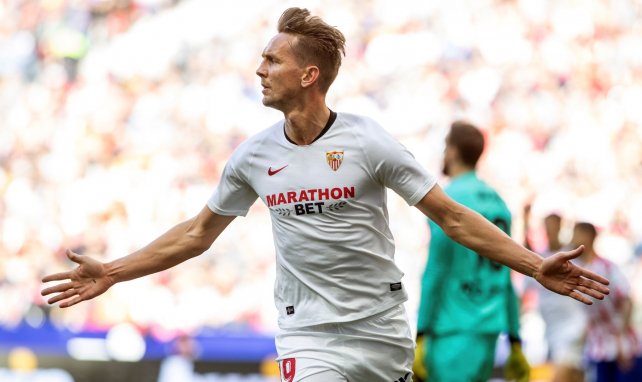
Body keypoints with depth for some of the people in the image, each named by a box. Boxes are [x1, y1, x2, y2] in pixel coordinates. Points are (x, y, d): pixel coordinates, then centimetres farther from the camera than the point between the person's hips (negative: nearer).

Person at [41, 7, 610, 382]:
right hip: (309, 335, 1)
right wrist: (113, 273, 13)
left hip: (384, 328, -1)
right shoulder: (254, 156, 2)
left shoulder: (367, 142, -8)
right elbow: (199, 231, 15)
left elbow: (451, 216, -5)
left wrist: (534, 266, -12)